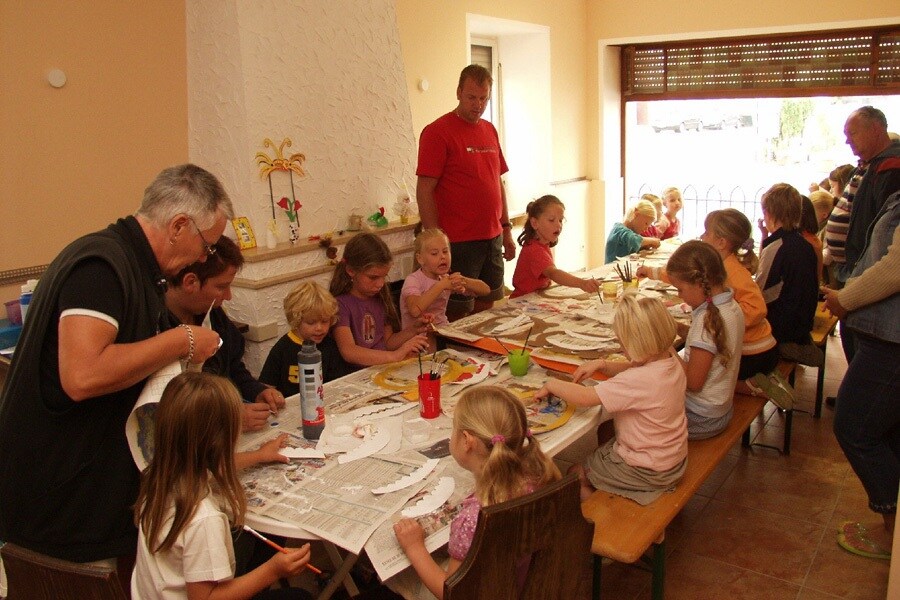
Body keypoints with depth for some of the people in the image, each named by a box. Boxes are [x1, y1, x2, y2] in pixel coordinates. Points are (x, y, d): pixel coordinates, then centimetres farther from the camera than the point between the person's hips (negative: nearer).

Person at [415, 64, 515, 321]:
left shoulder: (490, 130, 13)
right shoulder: (437, 132, -8)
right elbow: (424, 191, -12)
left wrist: (506, 229, 16)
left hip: (492, 239, 7)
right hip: (458, 242, -6)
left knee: (485, 309, 14)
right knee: (457, 316, 2)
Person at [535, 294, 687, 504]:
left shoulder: (642, 380, -36)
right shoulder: (670, 360, -8)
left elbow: (584, 397, -34)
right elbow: (630, 370, 10)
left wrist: (550, 384, -18)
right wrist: (601, 364, -7)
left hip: (648, 471, -9)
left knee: (576, 475, 9)